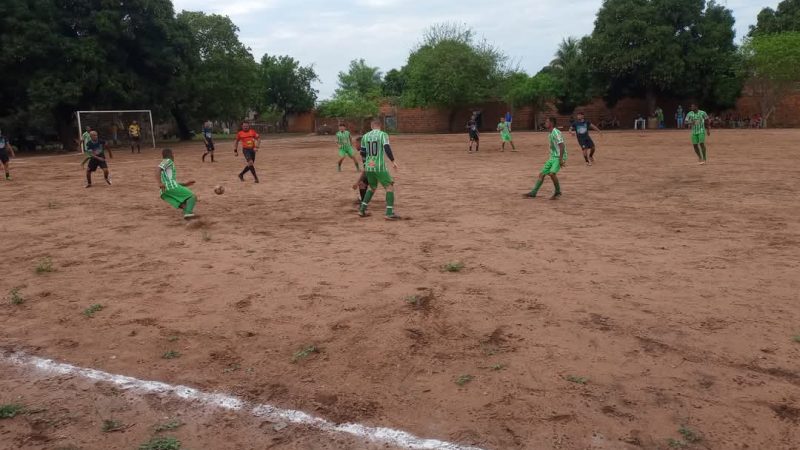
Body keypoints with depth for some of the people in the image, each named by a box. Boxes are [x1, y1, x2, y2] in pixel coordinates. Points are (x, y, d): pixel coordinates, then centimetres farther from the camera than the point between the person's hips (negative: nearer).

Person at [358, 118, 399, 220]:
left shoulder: (365, 136, 9)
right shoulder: (383, 135, -4)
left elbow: (363, 153, 15)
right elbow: (387, 148, -18)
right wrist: (393, 161, -14)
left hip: (368, 167, 6)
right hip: (380, 167, -5)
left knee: (372, 188, 23)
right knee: (390, 187, 3)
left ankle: (362, 210, 20)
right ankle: (389, 213, -7)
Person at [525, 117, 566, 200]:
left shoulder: (556, 133, -15)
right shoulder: (550, 134, 14)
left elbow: (562, 146, -22)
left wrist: (561, 159, -27)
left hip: (559, 158, -10)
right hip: (552, 157, 10)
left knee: (552, 173, -27)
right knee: (542, 174, 7)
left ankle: (558, 192, -8)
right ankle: (533, 193, 13)